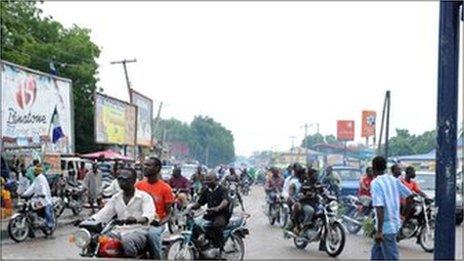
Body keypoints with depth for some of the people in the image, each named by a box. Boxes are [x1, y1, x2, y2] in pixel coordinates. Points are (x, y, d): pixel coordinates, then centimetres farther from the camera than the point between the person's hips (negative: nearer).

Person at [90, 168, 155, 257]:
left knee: (127, 240, -38)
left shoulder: (144, 197, 1)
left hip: (139, 230, -5)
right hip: (121, 231, 5)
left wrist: (136, 219, -37)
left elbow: (149, 215, -15)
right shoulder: (115, 198, 18)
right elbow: (104, 213, 8)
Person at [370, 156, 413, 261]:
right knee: (376, 252, 22)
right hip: (395, 222, 8)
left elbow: (380, 207, -23)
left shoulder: (375, 183, -15)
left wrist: (379, 231, -22)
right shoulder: (393, 179, 6)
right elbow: (409, 195, 7)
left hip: (385, 226, -8)